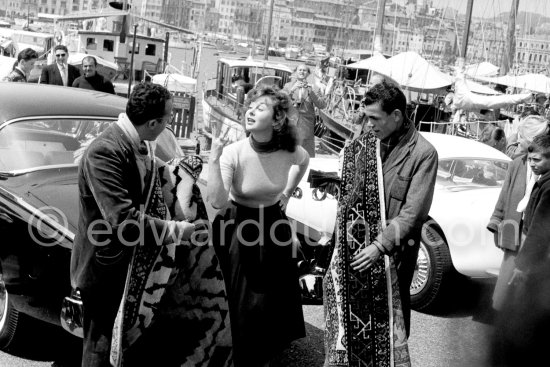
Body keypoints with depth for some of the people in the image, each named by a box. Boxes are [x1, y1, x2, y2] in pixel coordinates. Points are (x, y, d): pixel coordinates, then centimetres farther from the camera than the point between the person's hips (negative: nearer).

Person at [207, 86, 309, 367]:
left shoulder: (290, 151, -14)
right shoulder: (233, 153, -23)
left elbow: (304, 161, 13)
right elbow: (217, 201, -33)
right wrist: (214, 158, -38)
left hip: (274, 226, 4)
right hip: (238, 230, -3)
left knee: (275, 296, 18)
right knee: (242, 300, 7)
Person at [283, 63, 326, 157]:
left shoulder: (313, 88, 7)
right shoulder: (288, 86, 9)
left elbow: (322, 105, -3)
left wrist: (311, 92, -14)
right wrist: (292, 90, -16)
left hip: (306, 125, 0)